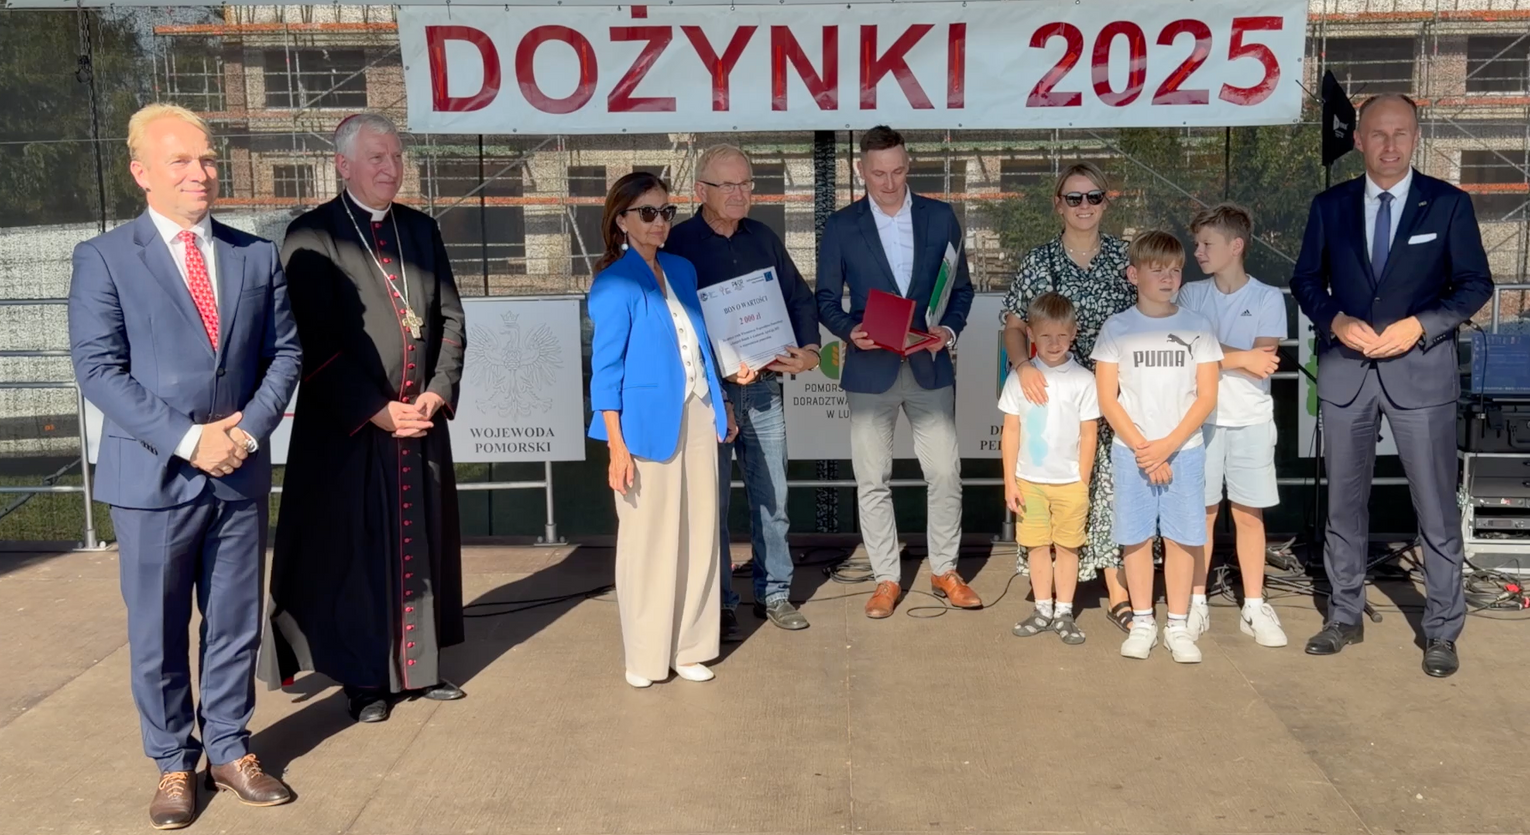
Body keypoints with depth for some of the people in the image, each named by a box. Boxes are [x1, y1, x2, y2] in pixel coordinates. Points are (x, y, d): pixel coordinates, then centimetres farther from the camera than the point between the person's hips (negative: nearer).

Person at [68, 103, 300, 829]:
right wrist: (187, 439, -17)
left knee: (235, 621, 11)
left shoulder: (257, 256, 7)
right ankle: (174, 765, 23)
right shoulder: (103, 258, -3)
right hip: (153, 475, -3)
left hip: (240, 473, 3)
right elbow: (98, 369, -10)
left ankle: (229, 750, 26)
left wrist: (247, 428, -10)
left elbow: (284, 353, 6)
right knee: (157, 631, 8)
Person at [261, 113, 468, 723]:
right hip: (348, 426, -5)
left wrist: (438, 393, -5)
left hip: (422, 418, 5)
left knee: (423, 546, 11)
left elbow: (451, 318, 9)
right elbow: (316, 341, -11)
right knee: (354, 551, 4)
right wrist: (377, 410, -15)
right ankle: (363, 678, 17)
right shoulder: (312, 236, -6)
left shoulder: (420, 229, 10)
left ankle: (421, 665, 25)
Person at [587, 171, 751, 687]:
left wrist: (720, 405, 18)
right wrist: (617, 445, -17)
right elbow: (606, 368, -12)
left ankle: (688, 647, 20)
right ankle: (645, 656, 16)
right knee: (648, 538, 2)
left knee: (698, 532, 9)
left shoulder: (682, 270, 11)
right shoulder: (615, 283, -9)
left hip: (697, 417, 7)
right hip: (649, 422, -6)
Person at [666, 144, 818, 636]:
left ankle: (774, 593, 22)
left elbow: (800, 299, 13)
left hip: (764, 388, 4)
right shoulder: (677, 245, -5)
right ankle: (719, 604, 16)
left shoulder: (763, 238, 10)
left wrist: (808, 350, -5)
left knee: (772, 499, 9)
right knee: (711, 503, 4)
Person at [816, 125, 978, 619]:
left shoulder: (940, 218, 4)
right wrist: (850, 331, -16)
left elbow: (961, 288, 9)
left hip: (930, 368, 1)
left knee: (945, 474, 4)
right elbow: (826, 300, 3)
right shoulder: (840, 227, 0)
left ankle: (945, 571, 22)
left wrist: (950, 329, -9)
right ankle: (886, 579, 18)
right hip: (870, 370, -1)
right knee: (872, 480, 5)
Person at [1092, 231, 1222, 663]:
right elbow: (1107, 399, -3)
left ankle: (1178, 626, 15)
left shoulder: (1196, 326, 1)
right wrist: (1142, 449, -10)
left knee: (1181, 537, 4)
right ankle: (1142, 623, 17)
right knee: (1136, 537, 5)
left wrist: (1168, 445, -11)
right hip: (1131, 451, 0)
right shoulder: (1117, 328, -1)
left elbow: (1207, 396, -1)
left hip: (1184, 450, 0)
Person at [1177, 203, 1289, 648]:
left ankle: (1254, 608, 13)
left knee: (1249, 513, 5)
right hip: (1199, 417, 1)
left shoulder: (1268, 299, -1)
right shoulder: (1190, 295, 5)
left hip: (1250, 420, -1)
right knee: (1201, 512, 5)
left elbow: (1262, 365, -11)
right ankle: (1196, 604, 14)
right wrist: (1240, 357, -10)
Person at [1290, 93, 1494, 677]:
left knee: (1436, 506, 2)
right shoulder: (1330, 206, 5)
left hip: (1421, 369, -2)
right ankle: (1344, 617, 23)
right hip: (1345, 369, 2)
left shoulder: (1448, 204, -1)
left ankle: (1442, 630, 14)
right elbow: (1306, 279, 9)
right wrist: (1336, 321, -10)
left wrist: (1418, 326, -15)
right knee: (1344, 501, 10)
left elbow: (1476, 284, -1)